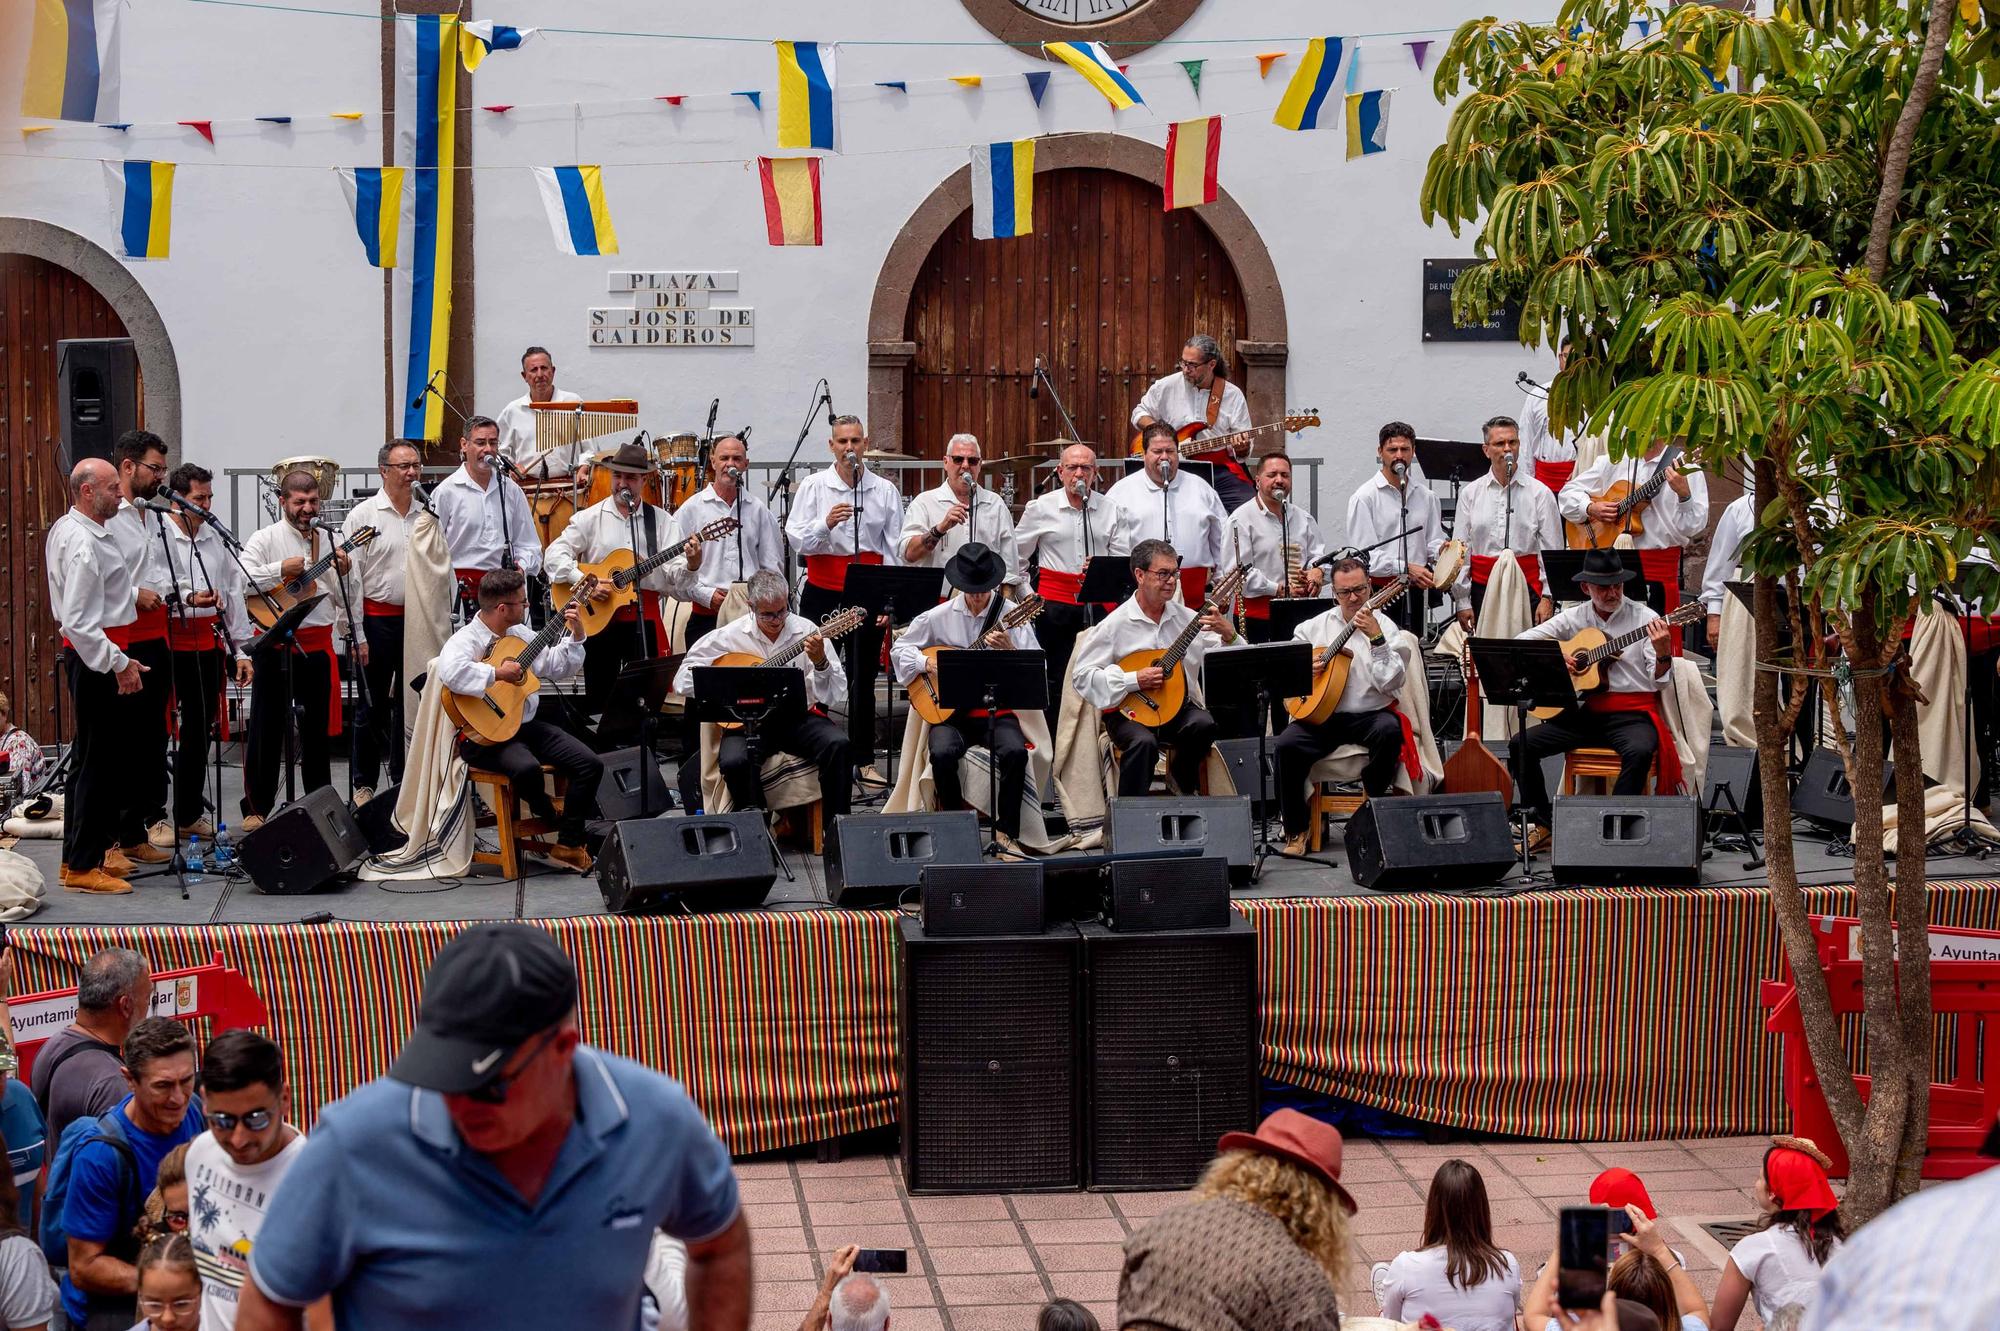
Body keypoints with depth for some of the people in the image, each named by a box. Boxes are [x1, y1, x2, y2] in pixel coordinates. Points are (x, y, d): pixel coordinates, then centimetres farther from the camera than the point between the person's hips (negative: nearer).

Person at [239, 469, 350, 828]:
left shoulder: (329, 543, 11)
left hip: (318, 644, 3)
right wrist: (282, 569, -19)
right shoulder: (266, 539, 0)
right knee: (266, 728, 1)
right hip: (275, 645, -3)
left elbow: (345, 603, 12)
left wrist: (343, 574, -6)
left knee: (317, 729, 11)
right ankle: (257, 808, 9)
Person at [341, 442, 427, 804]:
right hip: (378, 620, -4)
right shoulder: (363, 515, -5)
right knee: (373, 705, 2)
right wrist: (357, 634, -12)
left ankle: (404, 779, 20)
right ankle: (364, 783, 12)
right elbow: (351, 579, -8)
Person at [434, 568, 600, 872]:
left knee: (591, 764, -10)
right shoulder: (466, 640, -14)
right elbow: (450, 672, -37)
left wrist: (576, 635, 10)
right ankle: (551, 820, -2)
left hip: (528, 724, 8)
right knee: (527, 768, -37)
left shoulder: (520, 635, 12)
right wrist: (498, 673, -29)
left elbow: (558, 667, 23)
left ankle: (568, 844, 0)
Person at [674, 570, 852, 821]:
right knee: (734, 761, -32)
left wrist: (820, 662, -21)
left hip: (798, 717, 1)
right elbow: (683, 680, 1)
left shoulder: (806, 631, 1)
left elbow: (834, 693, -2)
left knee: (837, 745, -27)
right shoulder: (730, 636, 0)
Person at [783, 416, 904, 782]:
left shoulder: (886, 490, 5)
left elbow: (894, 548, 6)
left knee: (863, 677, 6)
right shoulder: (814, 486, 1)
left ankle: (864, 759, 13)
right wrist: (826, 524, -23)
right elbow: (796, 539, -4)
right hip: (822, 593, -1)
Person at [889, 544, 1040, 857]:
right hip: (951, 712, 0)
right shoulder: (939, 617, 3)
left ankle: (1005, 831, -13)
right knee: (942, 753, -30)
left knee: (1015, 752, -30)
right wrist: (929, 664, -6)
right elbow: (900, 648, 11)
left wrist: (1009, 650, -23)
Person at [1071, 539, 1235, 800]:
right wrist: (1134, 680, -16)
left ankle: (1181, 775, 3)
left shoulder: (1187, 618, 6)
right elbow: (1081, 676, -8)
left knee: (1205, 724, -28)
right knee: (1144, 741, -35)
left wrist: (1228, 634, -17)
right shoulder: (1116, 624, -5)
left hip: (1178, 709, 4)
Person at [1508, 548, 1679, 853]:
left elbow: (1659, 679, -5)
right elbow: (1521, 642, 11)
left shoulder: (1644, 618, 0)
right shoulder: (1574, 618, 9)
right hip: (1584, 711, 4)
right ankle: (1541, 824, 0)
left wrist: (1662, 653, -27)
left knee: (1640, 751, -36)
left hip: (1632, 713, -4)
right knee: (1521, 745, -11)